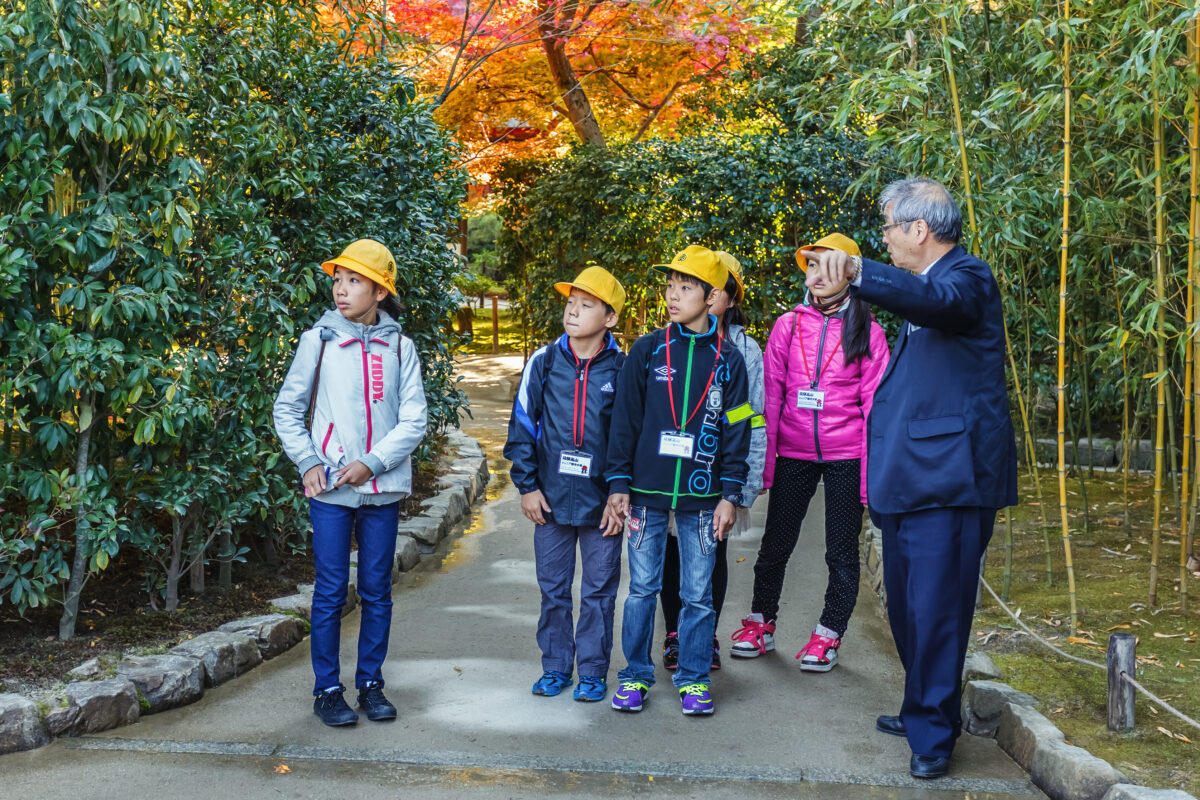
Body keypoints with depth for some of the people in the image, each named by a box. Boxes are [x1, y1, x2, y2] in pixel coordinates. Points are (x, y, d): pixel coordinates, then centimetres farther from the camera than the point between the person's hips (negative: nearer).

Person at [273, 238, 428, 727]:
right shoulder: (318, 341, 2)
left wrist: (372, 463, -10)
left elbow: (413, 420, 1)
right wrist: (307, 462, -4)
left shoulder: (399, 347, 4)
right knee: (331, 591, 0)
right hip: (330, 487, -1)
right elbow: (287, 410, 8)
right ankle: (327, 690, 11)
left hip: (383, 487, 1)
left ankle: (371, 683, 21)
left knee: (377, 591, 8)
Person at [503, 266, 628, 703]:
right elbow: (523, 425, 4)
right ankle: (555, 666, 26)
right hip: (551, 499, 2)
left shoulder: (622, 369, -4)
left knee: (599, 590, 7)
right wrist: (527, 485, 0)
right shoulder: (544, 362, 0)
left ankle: (593, 671, 20)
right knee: (553, 588, 11)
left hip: (602, 501, -2)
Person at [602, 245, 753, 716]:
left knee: (698, 593, 6)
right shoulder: (647, 352, 2)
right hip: (648, 491, 0)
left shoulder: (728, 360, 2)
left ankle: (693, 678, 20)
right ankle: (636, 676, 19)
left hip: (700, 495, 0)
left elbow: (736, 430, 4)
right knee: (642, 587, 7)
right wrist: (618, 484, -1)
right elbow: (625, 420, 3)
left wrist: (730, 495, -1)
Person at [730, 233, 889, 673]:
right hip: (793, 452, 2)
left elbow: (874, 403, -1)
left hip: (845, 456, -2)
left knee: (842, 551, 6)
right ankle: (760, 624, 25)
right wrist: (765, 460, 1)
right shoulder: (788, 326, 6)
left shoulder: (867, 332, 0)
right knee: (775, 542, 8)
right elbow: (771, 396, 6)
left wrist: (871, 470, -6)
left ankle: (827, 636, 19)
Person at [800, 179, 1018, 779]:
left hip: (947, 481, -10)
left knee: (935, 609, -6)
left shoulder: (967, 278, -12)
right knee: (907, 605, 18)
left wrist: (858, 271, -53)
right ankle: (924, 711, 33)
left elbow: (934, 299, -37)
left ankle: (933, 734, 5)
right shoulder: (924, 283, 20)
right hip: (908, 479, 10)